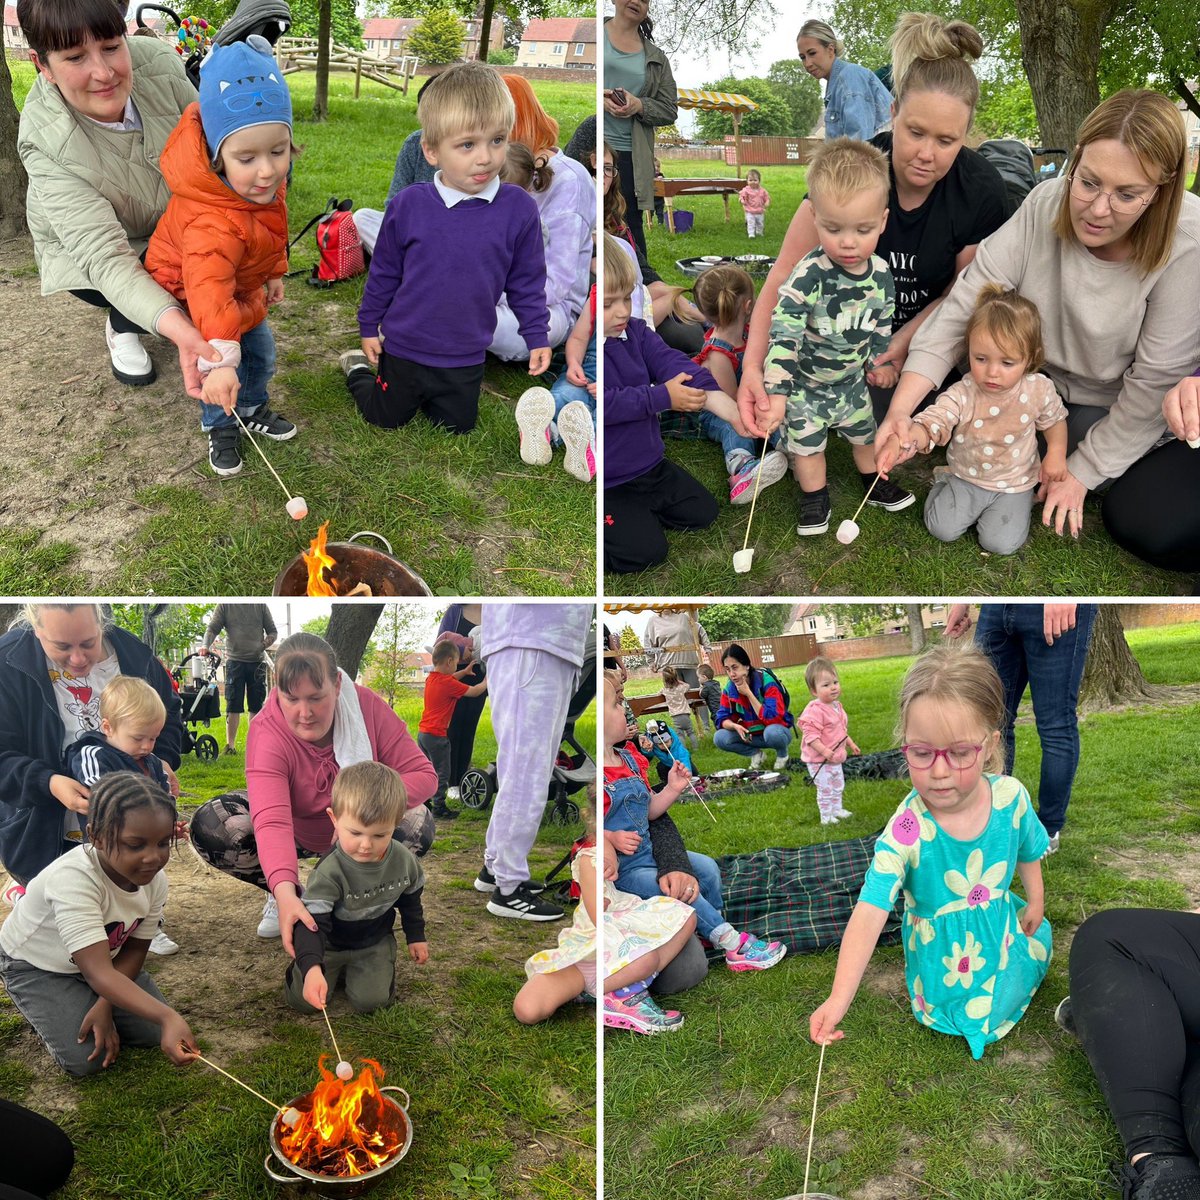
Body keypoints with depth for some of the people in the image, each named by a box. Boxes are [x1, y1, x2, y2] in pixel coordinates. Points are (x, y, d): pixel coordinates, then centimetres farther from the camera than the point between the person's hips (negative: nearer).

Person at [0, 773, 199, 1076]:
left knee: (155, 1032, -7)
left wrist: (105, 1005, -22)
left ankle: (88, 1001, 17)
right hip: (35, 965, -5)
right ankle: (42, 1010, 11)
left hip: (104, 957, 5)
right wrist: (167, 1017, -58)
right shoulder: (72, 879, -41)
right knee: (85, 1059, -18)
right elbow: (99, 973, -46)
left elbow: (135, 950, -6)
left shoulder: (155, 880, -21)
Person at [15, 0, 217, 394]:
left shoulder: (158, 63, -29)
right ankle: (122, 328, 9)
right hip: (83, 243, -4)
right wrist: (174, 326, -60)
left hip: (174, 222, 4)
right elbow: (103, 255, -42)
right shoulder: (44, 140, -35)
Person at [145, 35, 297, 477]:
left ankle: (251, 409, 41)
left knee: (260, 350, 15)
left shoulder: (266, 182, -20)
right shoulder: (212, 224, -48)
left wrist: (274, 272, 13)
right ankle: (221, 426, 19)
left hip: (243, 284, 7)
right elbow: (208, 292, -57)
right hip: (188, 289, -7)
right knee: (221, 366, -8)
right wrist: (218, 361, -65)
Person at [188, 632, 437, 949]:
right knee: (209, 827, -27)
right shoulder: (267, 733, -31)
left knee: (418, 824, -31)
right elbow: (271, 823, -45)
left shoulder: (366, 706, -25)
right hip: (293, 831, 0)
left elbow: (423, 774, -23)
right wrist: (285, 893, -62)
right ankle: (288, 894, -2)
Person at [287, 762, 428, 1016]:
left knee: (370, 1000, -14)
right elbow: (313, 922, -37)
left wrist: (416, 936, 13)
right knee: (303, 999, -10)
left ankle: (354, 966, 18)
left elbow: (410, 900, 4)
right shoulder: (329, 871, -33)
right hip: (330, 943, -2)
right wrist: (311, 967, -53)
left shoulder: (404, 860, -18)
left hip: (375, 941, 2)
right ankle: (336, 967, 20)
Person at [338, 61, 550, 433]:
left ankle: (426, 392, 43)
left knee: (458, 427, 17)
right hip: (404, 347, -1)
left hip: (466, 359, 1)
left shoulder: (519, 209, -13)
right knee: (385, 420, 16)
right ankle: (359, 370, 44)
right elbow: (383, 272, 0)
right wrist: (369, 326, 6)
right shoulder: (407, 205, -14)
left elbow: (527, 281, -1)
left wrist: (537, 336, 1)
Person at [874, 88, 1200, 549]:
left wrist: (1082, 470, -18)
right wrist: (901, 408, -36)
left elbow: (1156, 381, -23)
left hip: (1120, 404, -3)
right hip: (1040, 383, 3)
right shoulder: (1044, 205, -21)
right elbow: (963, 308, -25)